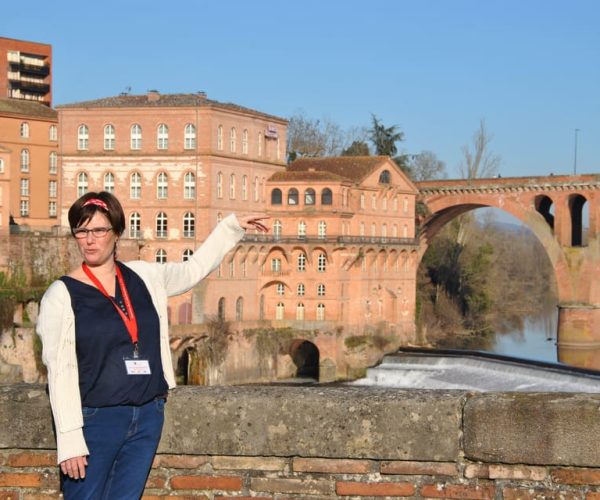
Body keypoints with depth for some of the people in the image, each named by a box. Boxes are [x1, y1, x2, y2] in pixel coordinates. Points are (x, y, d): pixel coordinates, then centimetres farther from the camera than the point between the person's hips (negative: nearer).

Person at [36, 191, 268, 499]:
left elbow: (194, 269, 24)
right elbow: (60, 371, -10)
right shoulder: (62, 295, -7)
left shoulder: (144, 277, 7)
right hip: (95, 419, -4)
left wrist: (232, 226, 23)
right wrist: (69, 440, -15)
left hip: (148, 417, 4)